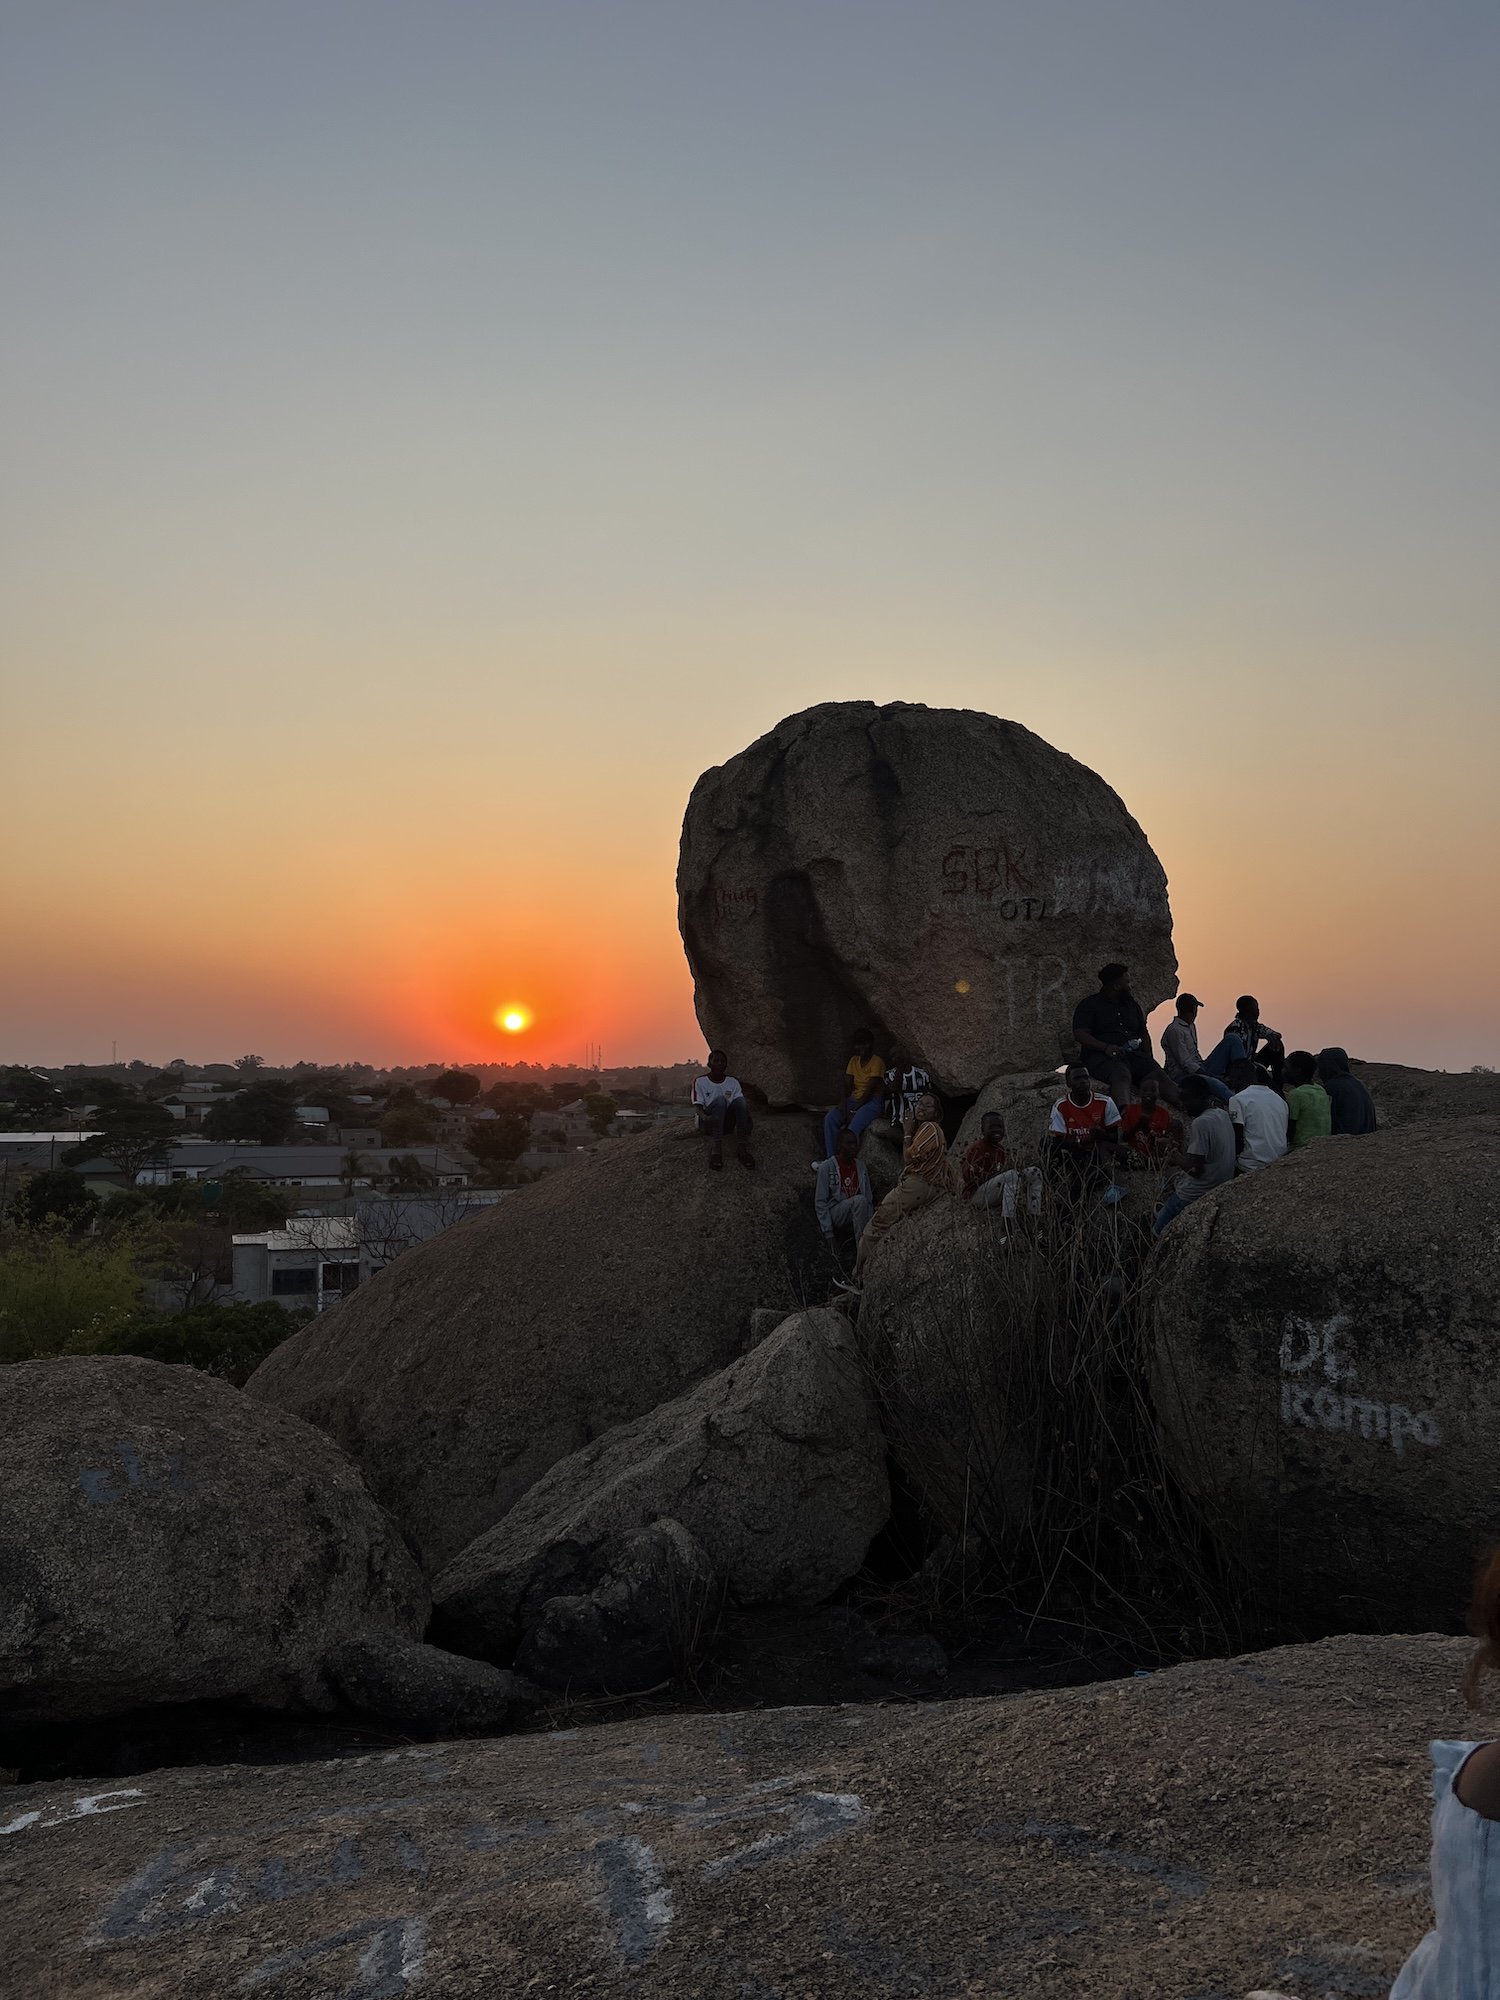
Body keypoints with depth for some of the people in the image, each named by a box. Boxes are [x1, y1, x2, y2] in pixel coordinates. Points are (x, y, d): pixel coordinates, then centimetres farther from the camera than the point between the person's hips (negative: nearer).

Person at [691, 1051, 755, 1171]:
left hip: (727, 1124, 3)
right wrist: (705, 1117, -27)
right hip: (708, 1124, -3)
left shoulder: (732, 1082, 13)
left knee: (740, 1100, -25)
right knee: (720, 1100, -32)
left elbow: (740, 1105, 3)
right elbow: (697, 1105, -4)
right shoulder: (700, 1081, 5)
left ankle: (742, 1147, -36)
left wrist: (746, 1118, -20)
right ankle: (716, 1147, -43)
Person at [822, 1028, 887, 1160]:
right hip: (853, 1099, 6)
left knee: (853, 1126, -34)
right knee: (830, 1119, -21)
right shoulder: (854, 1060, 12)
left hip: (871, 1101, -6)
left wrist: (854, 1110, -21)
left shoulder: (877, 1062, -9)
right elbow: (847, 1085, 7)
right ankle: (831, 1159, -22)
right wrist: (843, 1101, -14)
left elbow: (870, 1090, -16)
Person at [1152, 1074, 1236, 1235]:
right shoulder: (1223, 1115, 5)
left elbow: (1195, 1169, -25)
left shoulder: (1201, 1123, -24)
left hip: (1195, 1195, -10)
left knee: (1159, 1232, 2)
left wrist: (1177, 1159, -8)